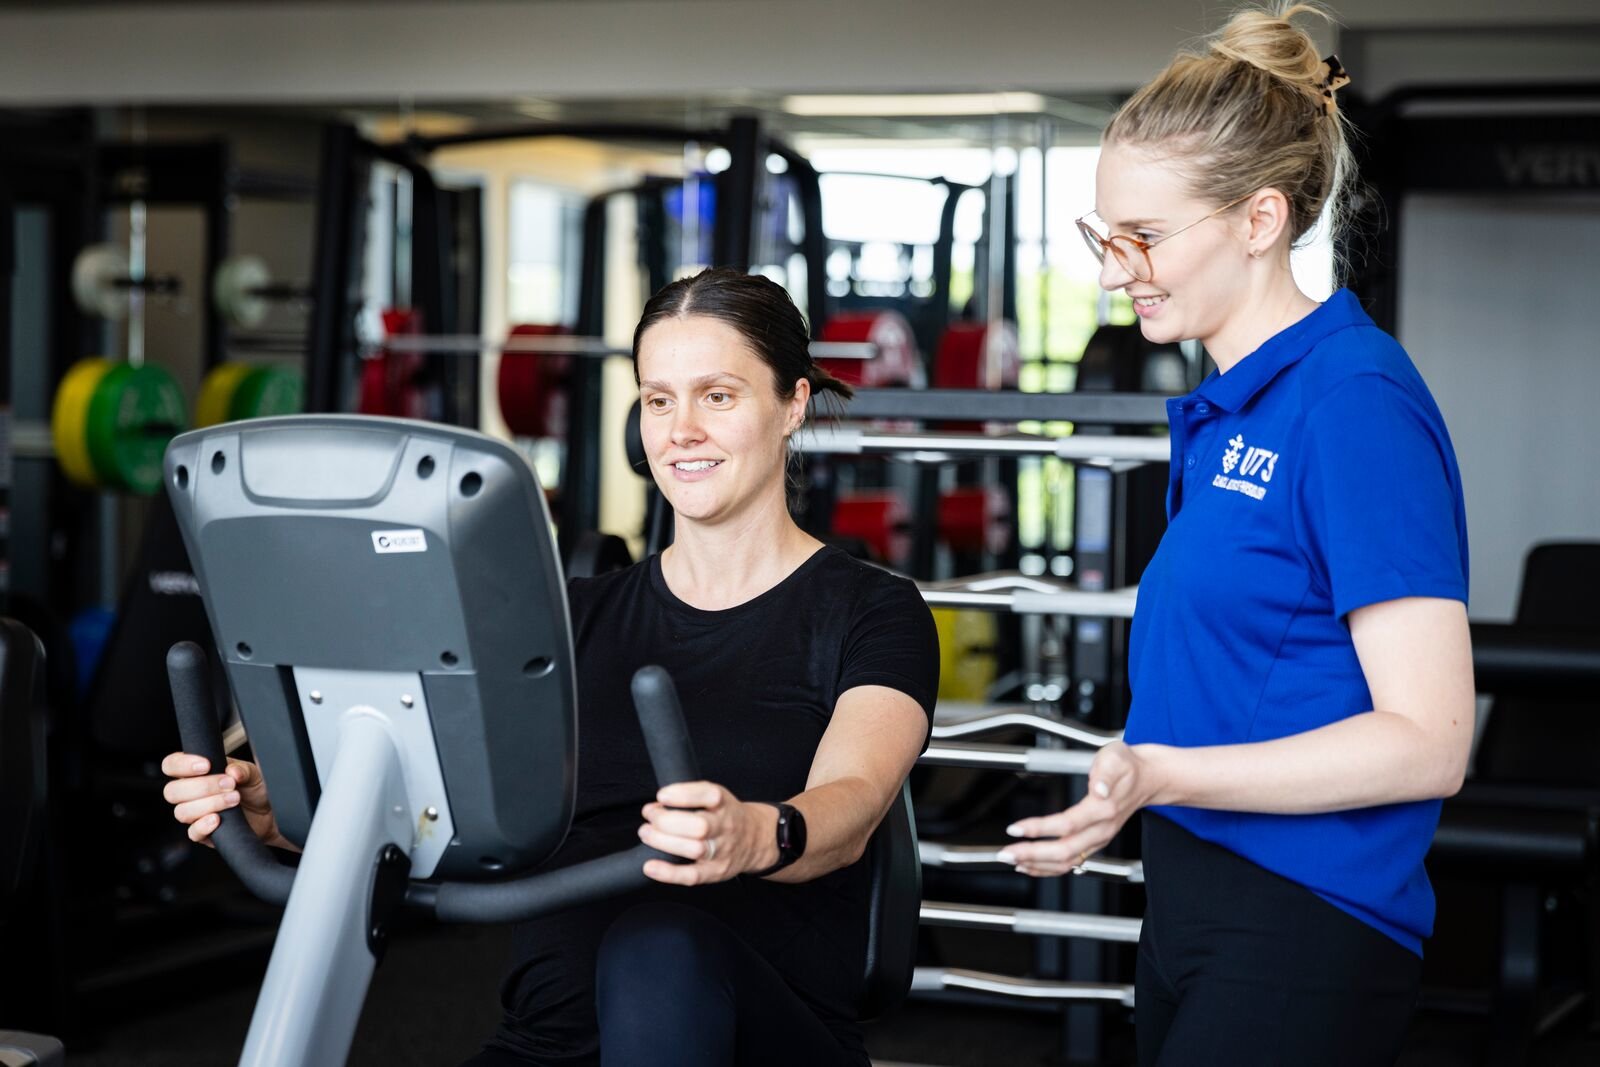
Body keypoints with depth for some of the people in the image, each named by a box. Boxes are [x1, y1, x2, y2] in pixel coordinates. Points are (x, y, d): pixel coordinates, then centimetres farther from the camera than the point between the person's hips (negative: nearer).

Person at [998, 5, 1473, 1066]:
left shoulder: (1356, 403, -16)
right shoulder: (1224, 409, 12)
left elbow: (1426, 739, -20)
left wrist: (1158, 774, -27)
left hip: (1300, 937, -9)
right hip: (1192, 905, 9)